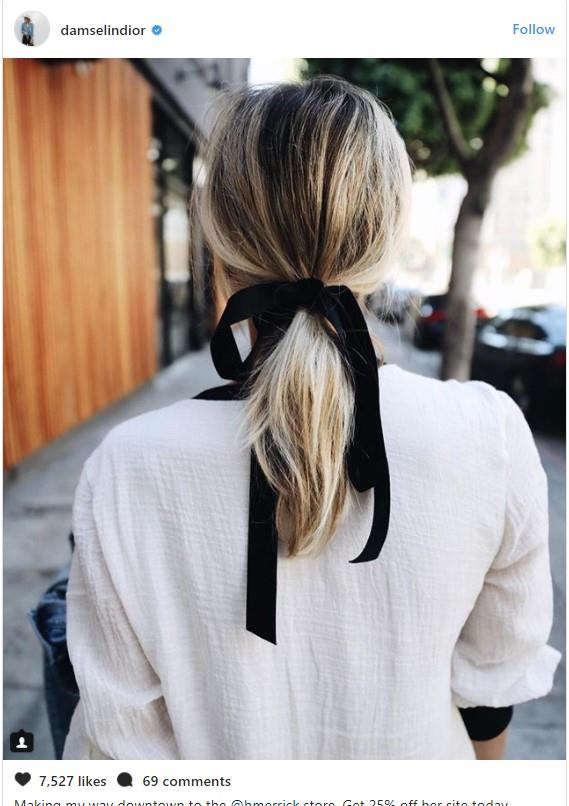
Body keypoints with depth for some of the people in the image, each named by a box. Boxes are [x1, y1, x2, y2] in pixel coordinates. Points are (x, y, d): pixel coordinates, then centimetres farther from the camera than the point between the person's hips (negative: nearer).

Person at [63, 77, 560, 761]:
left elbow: (121, 733, -16)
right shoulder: (492, 435, -26)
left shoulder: (128, 469, -29)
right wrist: (480, 762, 10)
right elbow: (498, 675, -9)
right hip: (417, 752, 2)